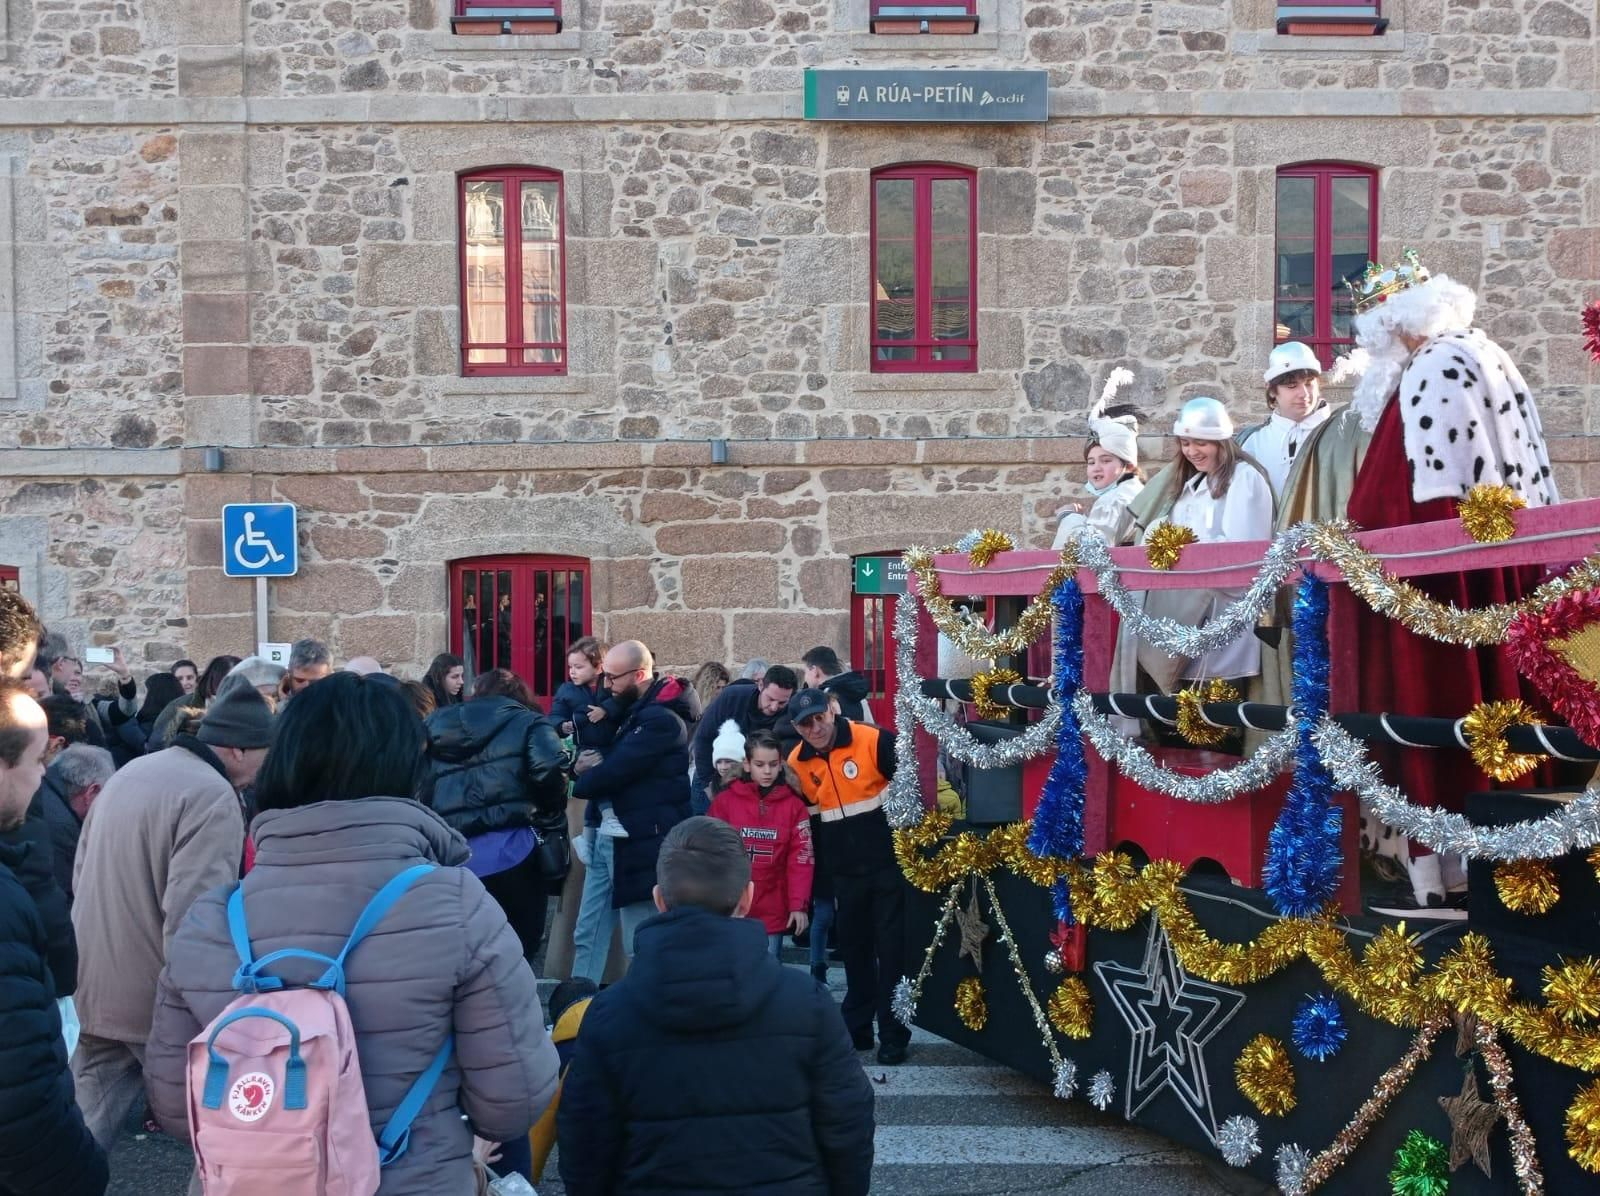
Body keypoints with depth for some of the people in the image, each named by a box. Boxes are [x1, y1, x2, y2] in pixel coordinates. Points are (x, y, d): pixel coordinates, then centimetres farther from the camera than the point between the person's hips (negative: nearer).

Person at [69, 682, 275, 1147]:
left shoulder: (130, 773, 9)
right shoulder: (213, 797, -20)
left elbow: (82, 876, 18)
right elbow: (192, 918, -25)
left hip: (95, 991, 8)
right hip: (157, 1001, -8)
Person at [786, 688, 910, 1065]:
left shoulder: (876, 741, -15)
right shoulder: (796, 763, -1)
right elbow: (805, 823, 10)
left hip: (888, 865, -4)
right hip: (844, 875, 4)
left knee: (891, 949, 2)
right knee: (854, 949, 15)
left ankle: (893, 1035, 12)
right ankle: (856, 1027, 28)